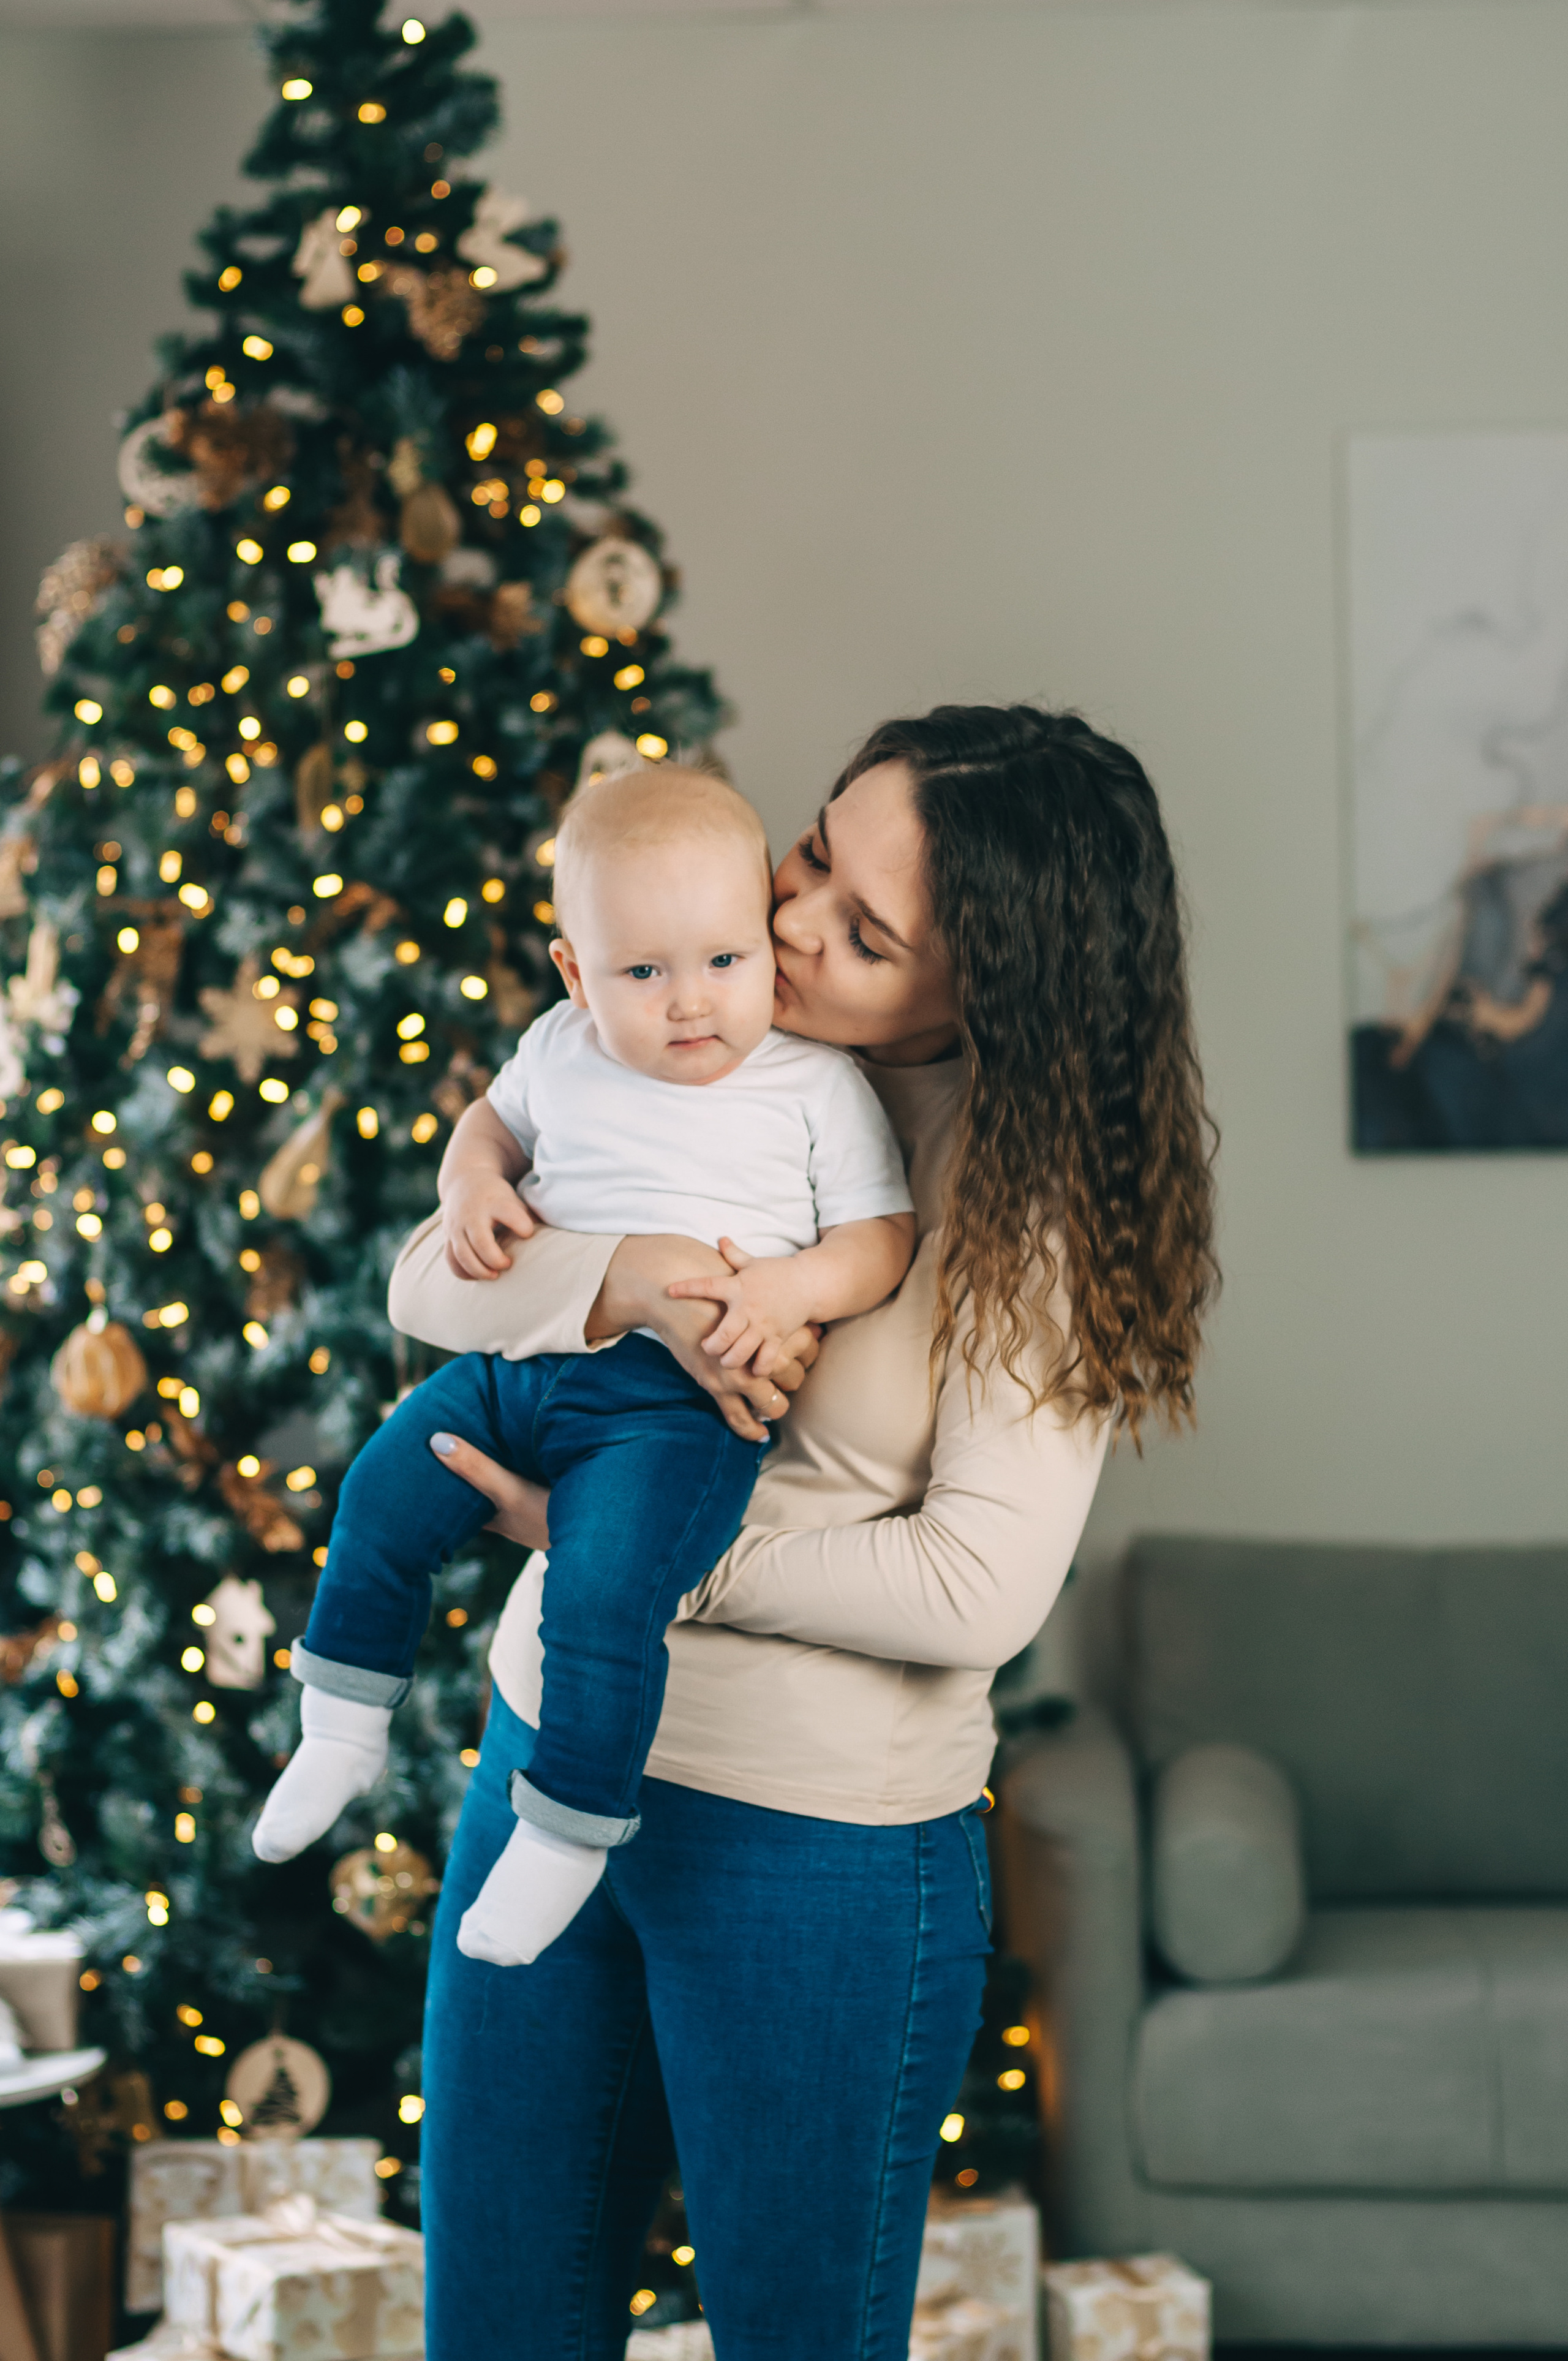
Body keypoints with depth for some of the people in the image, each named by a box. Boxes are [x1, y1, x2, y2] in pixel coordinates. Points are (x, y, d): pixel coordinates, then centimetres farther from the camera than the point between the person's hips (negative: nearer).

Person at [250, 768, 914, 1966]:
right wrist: (472, 1181, 5)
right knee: (384, 1494, 2)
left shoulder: (816, 1085, -3)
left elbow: (883, 1236, -1)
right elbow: (497, 1117, 28)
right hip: (520, 1361, 6)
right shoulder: (564, 1052, 8)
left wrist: (792, 1288, -20)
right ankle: (344, 1729, 22)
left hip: (676, 1399, -6)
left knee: (602, 1594, -23)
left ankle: (569, 1829, -7)